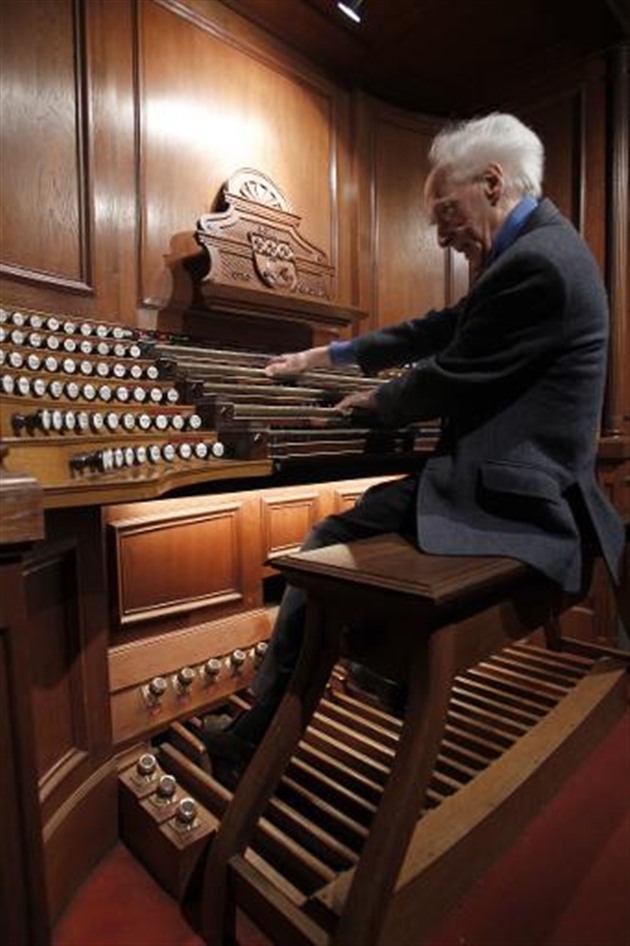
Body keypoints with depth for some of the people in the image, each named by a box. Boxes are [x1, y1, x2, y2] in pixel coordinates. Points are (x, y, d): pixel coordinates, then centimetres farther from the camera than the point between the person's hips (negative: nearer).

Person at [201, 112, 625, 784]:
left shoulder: (536, 263, -18)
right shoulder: (537, 248, 15)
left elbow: (445, 382, -17)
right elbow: (441, 330, 19)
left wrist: (377, 402, 5)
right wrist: (330, 356, 22)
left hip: (512, 499, -10)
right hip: (524, 482, 10)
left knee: (327, 542, -6)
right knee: (370, 504, 22)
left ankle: (259, 733, 13)